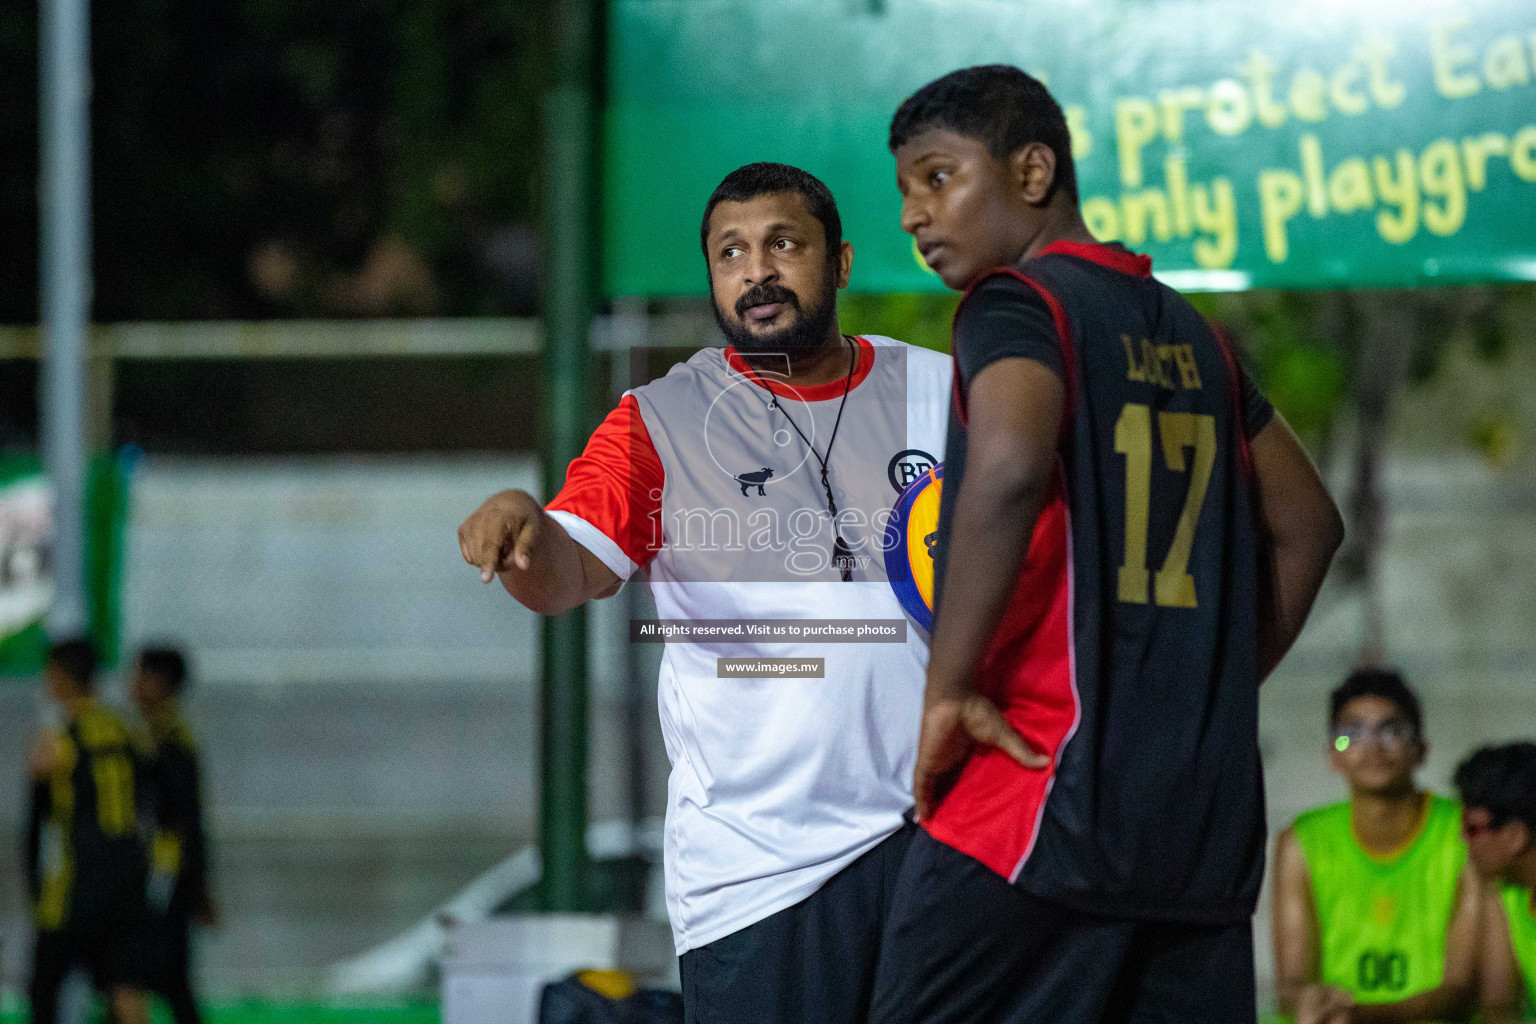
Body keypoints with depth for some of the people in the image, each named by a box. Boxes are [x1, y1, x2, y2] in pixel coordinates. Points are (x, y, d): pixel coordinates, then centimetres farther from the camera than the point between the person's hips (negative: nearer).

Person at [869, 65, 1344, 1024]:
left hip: (1037, 800, -7)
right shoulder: (1186, 332, 18)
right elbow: (1305, 523, 24)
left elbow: (1009, 466, -25)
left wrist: (949, 691, -18)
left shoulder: (1015, 305, -5)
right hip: (1206, 822, 7)